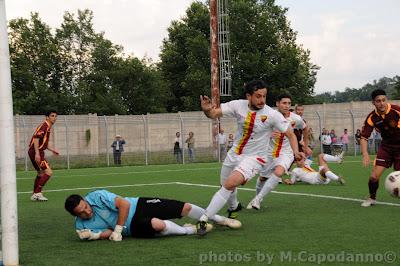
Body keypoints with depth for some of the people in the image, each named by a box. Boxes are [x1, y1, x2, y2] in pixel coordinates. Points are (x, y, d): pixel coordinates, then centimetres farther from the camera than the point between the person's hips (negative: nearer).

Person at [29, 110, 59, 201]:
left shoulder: (48, 127, 17)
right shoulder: (44, 126, -13)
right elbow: (36, 138, -24)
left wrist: (52, 150, 28)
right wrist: (37, 153, -30)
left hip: (37, 152, 11)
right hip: (36, 152, -11)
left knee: (41, 173, 19)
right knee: (48, 172, -15)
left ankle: (35, 195, 26)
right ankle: (37, 193, -13)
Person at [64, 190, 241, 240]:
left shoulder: (97, 196, -17)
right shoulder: (81, 226, -7)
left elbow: (124, 204, -19)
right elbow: (108, 233, -6)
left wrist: (117, 230, -22)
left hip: (138, 206, 0)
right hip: (133, 227, 0)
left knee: (185, 207, -4)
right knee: (157, 224, -35)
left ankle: (221, 220, 22)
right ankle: (190, 230, -6)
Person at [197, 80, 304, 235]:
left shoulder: (272, 115, -18)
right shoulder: (238, 105, -12)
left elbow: (290, 134, -10)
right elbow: (214, 114, -12)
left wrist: (296, 152, -27)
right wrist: (206, 110, -36)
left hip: (254, 157, -4)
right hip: (234, 153, 5)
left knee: (230, 184, -25)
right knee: (225, 185, 20)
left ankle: (203, 220, -17)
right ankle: (233, 207, 55)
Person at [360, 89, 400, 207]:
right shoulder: (372, 118, -14)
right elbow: (364, 137, -9)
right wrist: (365, 154, -24)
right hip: (386, 145, 3)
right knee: (374, 176, -4)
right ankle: (372, 198, 21)